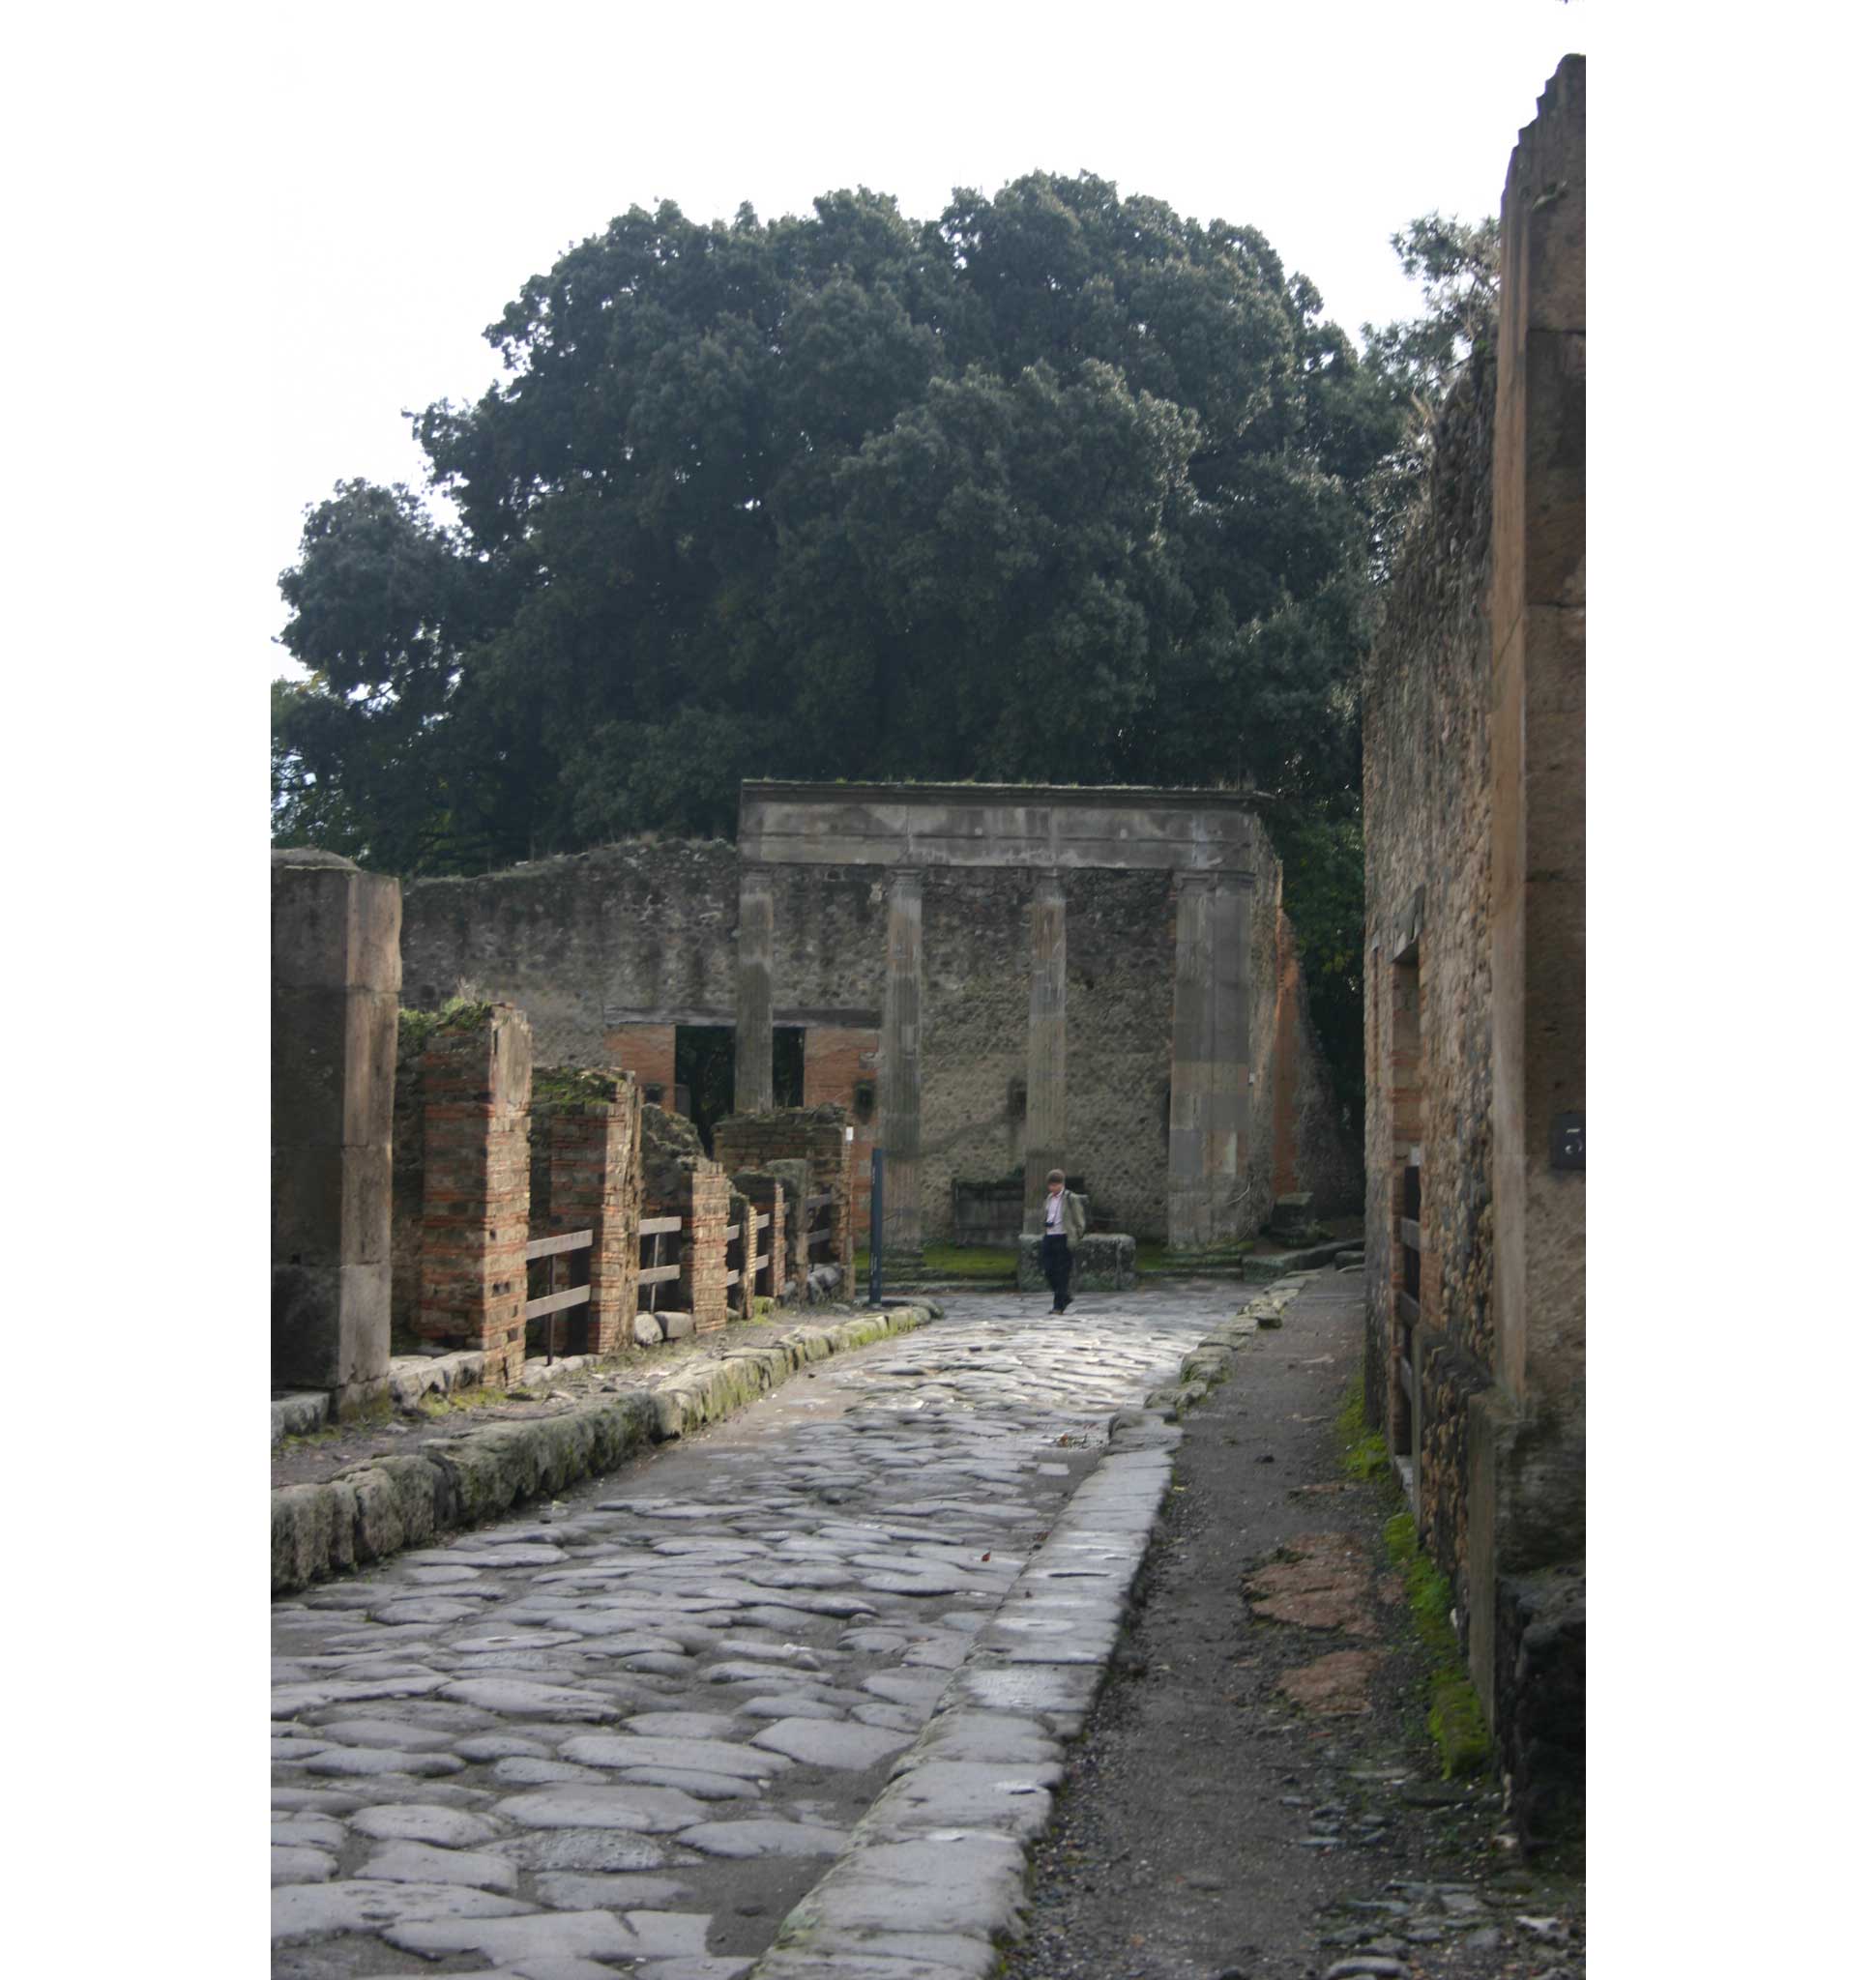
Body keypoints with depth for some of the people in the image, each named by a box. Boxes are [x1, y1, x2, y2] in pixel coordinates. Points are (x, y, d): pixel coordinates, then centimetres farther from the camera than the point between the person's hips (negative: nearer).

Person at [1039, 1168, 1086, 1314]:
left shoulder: (1071, 1199, -4)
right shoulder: (1048, 1199, 15)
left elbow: (1080, 1222, -3)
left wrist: (1074, 1239, -9)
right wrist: (1044, 1235, 14)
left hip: (1064, 1239, -6)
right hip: (1049, 1237, 6)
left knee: (1062, 1273, -5)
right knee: (1048, 1271, 2)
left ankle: (1059, 1306, -1)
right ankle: (1064, 1297, 22)